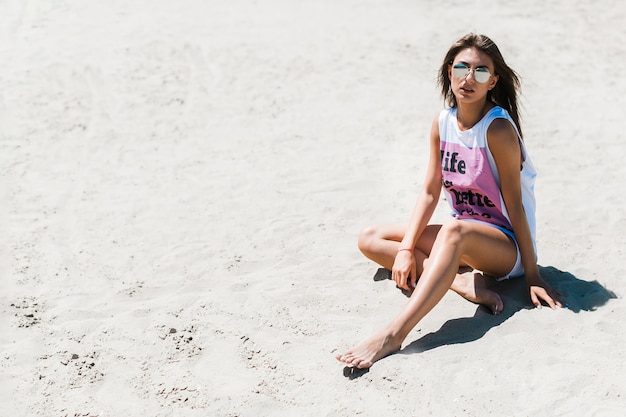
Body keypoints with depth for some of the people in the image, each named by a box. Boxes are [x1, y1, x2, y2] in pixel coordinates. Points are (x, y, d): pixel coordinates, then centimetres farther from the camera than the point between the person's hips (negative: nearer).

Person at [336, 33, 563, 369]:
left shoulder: (498, 129, -19)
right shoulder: (442, 123, -1)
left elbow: (515, 205, -17)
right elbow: (429, 193, -1)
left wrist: (533, 277, -16)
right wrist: (406, 249, -12)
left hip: (507, 247, -7)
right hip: (463, 240, 7)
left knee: (454, 232, -41)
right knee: (370, 239, -4)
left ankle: (393, 335, -49)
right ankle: (463, 281, -20)